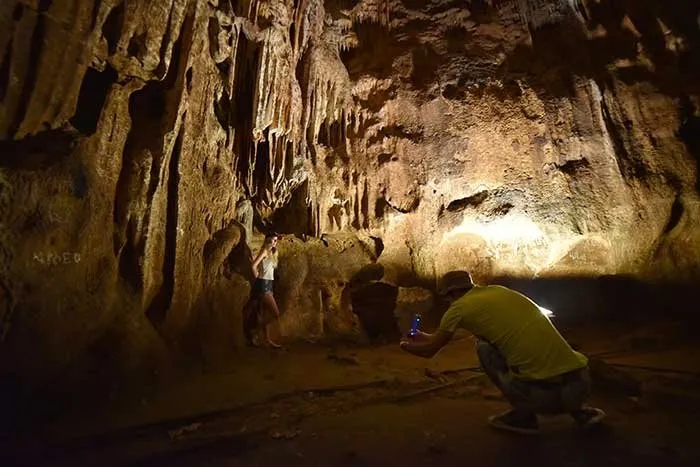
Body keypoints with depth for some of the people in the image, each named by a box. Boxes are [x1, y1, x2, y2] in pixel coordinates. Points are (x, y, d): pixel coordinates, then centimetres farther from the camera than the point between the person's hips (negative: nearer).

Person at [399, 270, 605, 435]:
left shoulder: (460, 307, -1)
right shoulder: (497, 291, 19)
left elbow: (430, 350, 14)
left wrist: (407, 345, 35)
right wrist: (425, 336, 44)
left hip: (544, 391, -7)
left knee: (485, 348, 11)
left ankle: (524, 414, 13)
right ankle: (578, 409, 23)